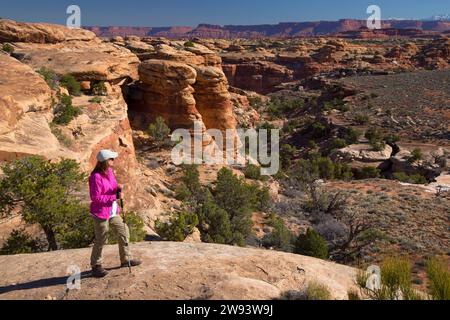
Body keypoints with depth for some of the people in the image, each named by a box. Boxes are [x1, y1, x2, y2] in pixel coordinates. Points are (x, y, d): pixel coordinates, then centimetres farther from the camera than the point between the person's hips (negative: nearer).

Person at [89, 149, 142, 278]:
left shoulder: (110, 171, 5)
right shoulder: (96, 177, -21)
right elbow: (95, 197, -21)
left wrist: (118, 188, -6)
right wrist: (114, 196, -21)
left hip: (113, 211, 9)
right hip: (100, 213, -9)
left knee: (123, 232, 15)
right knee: (101, 240, 1)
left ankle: (125, 260, 30)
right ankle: (96, 266, 19)